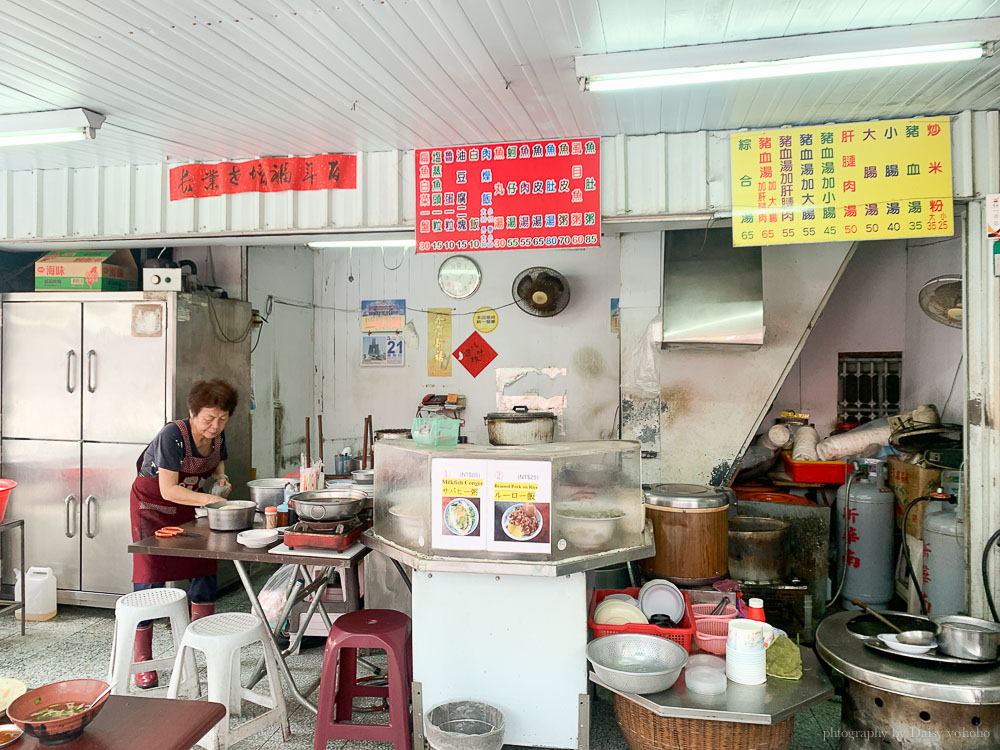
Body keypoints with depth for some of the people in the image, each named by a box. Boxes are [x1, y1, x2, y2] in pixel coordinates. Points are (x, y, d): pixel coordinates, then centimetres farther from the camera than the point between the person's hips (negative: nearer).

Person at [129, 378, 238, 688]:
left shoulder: (217, 437, -9)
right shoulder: (172, 436, -29)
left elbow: (217, 466, 10)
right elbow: (169, 490, -30)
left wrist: (220, 480, -13)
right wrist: (210, 499, -39)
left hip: (188, 508, 6)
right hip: (152, 505, -6)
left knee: (205, 572, 6)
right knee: (150, 578, -6)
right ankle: (141, 660, 6)